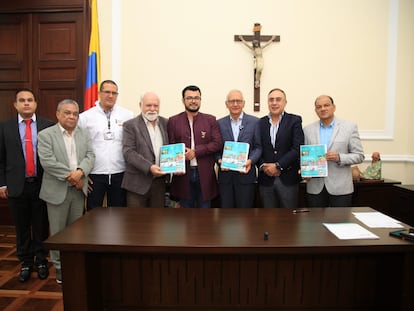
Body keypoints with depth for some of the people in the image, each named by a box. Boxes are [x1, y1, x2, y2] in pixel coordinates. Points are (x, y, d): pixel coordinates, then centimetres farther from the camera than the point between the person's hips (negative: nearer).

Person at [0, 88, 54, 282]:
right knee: (22, 228, 11)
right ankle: (26, 263, 27)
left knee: (41, 226, 8)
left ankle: (41, 261, 25)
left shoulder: (48, 126, 0)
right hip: (17, 185, 1)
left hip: (42, 184, -1)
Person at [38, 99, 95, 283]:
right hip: (57, 190, -4)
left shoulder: (84, 134, 9)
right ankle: (59, 266, 22)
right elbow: (47, 162, -14)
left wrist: (80, 172, -19)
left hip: (78, 189, 4)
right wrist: (70, 176, -17)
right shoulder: (45, 135, -4)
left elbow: (90, 156, 0)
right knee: (58, 230, 7)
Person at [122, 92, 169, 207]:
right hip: (138, 183, -4)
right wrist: (149, 167, -22)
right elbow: (128, 152, -11)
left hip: (160, 182, 4)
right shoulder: (130, 125, -3)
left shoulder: (165, 123, 10)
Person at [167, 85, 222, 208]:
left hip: (205, 174, 0)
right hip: (183, 173, 0)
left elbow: (218, 143, -4)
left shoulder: (210, 120, 5)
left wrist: (195, 151, -13)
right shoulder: (173, 121, 4)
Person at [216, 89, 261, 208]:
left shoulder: (255, 122, 2)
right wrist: (219, 160, -10)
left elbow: (258, 147, 1)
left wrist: (251, 160, -16)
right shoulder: (219, 123, 8)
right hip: (225, 174, 2)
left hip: (246, 173, -1)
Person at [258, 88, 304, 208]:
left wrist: (278, 166, -14)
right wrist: (263, 166, -10)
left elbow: (297, 148, -9)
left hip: (288, 179, -2)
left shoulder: (295, 121, 0)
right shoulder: (260, 123, 7)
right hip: (266, 179, 2)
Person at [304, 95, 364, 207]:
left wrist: (339, 158, -16)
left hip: (340, 188, -1)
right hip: (315, 187, 2)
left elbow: (359, 156, 1)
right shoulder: (308, 130, 7)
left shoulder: (349, 127, 2)